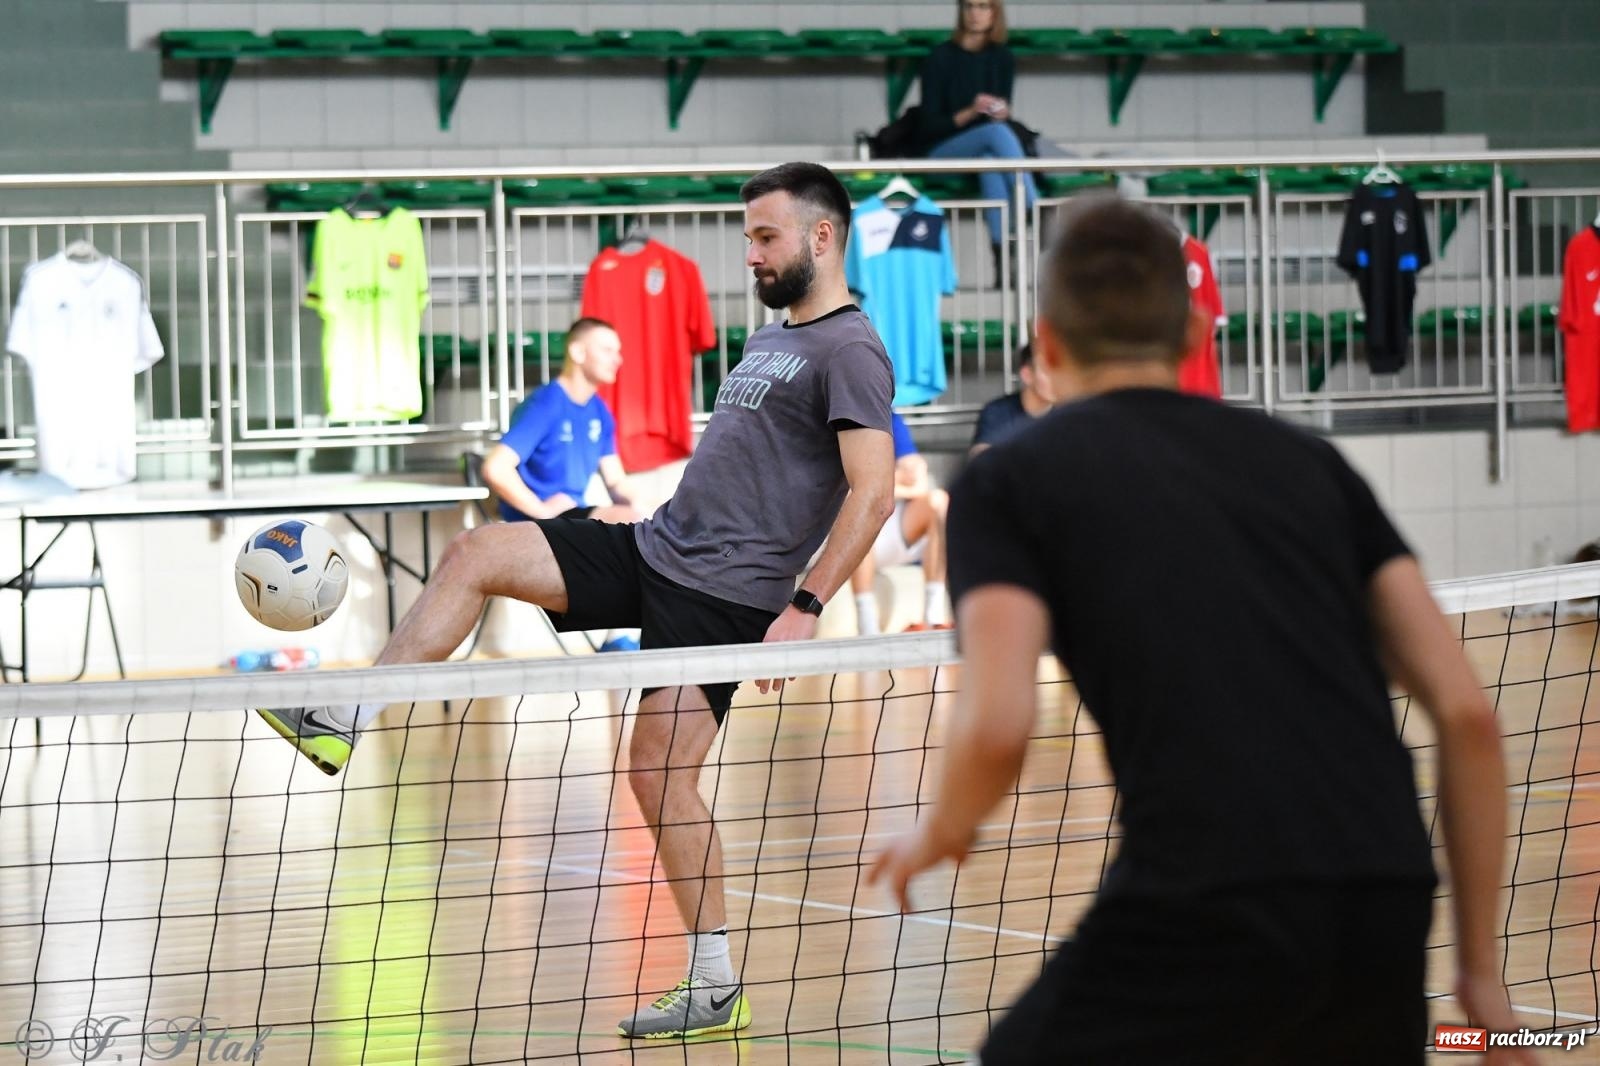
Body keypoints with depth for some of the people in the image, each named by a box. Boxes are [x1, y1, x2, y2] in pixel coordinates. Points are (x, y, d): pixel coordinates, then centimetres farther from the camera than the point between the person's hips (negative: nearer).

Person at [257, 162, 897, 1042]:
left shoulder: (849, 352, -12)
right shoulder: (770, 339, 18)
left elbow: (873, 491, -21)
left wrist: (805, 608, -26)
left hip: (723, 597, -9)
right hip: (652, 550, 9)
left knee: (661, 771, -10)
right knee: (474, 555, -2)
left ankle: (717, 988, 1)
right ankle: (344, 722, -5)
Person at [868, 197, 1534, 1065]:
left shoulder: (1009, 480, 10)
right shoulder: (1308, 462, 21)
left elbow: (998, 726, -6)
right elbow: (1465, 710, 14)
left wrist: (936, 836, 16)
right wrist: (1479, 966, 19)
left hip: (1203, 918, -4)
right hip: (1383, 921, 4)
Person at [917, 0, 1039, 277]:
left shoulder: (1002, 58, 7)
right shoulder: (940, 58, -5)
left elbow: (1003, 119, 10)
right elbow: (929, 126, -7)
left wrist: (1003, 112, -13)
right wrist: (970, 113, -21)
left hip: (985, 152, 2)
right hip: (942, 153, -2)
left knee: (990, 162, -37)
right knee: (996, 131, -34)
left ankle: (1002, 261, -47)